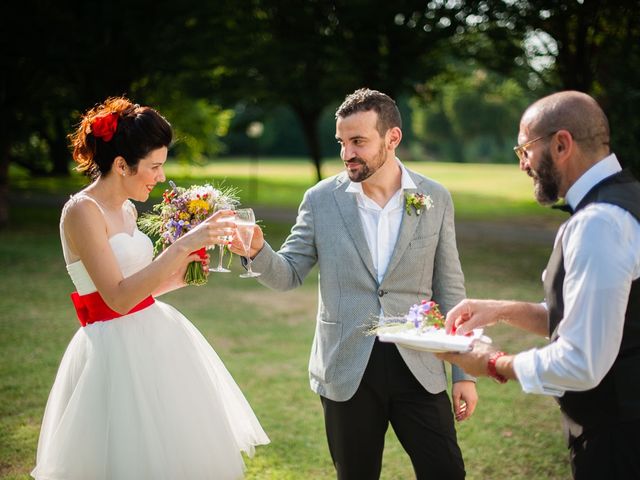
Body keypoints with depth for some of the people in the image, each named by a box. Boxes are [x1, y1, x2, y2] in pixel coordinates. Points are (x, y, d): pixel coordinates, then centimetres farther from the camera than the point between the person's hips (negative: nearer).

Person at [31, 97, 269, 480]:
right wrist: (183, 245, -28)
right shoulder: (82, 211, -15)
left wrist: (178, 276, 5)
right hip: (116, 351, -8)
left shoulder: (127, 210, 10)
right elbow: (117, 297, -25)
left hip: (154, 339, 9)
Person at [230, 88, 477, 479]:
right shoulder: (321, 200, -1)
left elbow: (449, 289, 4)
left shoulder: (436, 199, 0)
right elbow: (289, 275, 2)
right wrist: (258, 250, -21)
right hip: (347, 371, 0)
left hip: (418, 368, 0)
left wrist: (464, 372, 3)